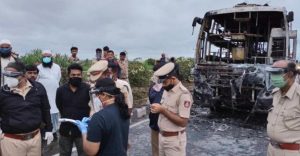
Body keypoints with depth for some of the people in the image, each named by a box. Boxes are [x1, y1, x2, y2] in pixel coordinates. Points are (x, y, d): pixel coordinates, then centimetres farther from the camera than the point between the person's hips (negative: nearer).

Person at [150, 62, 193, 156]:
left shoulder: (184, 94, -21)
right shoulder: (166, 90, 6)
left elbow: (183, 122, -24)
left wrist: (162, 110, -24)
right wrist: (157, 109, 0)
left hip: (174, 139, -7)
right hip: (161, 136, 8)